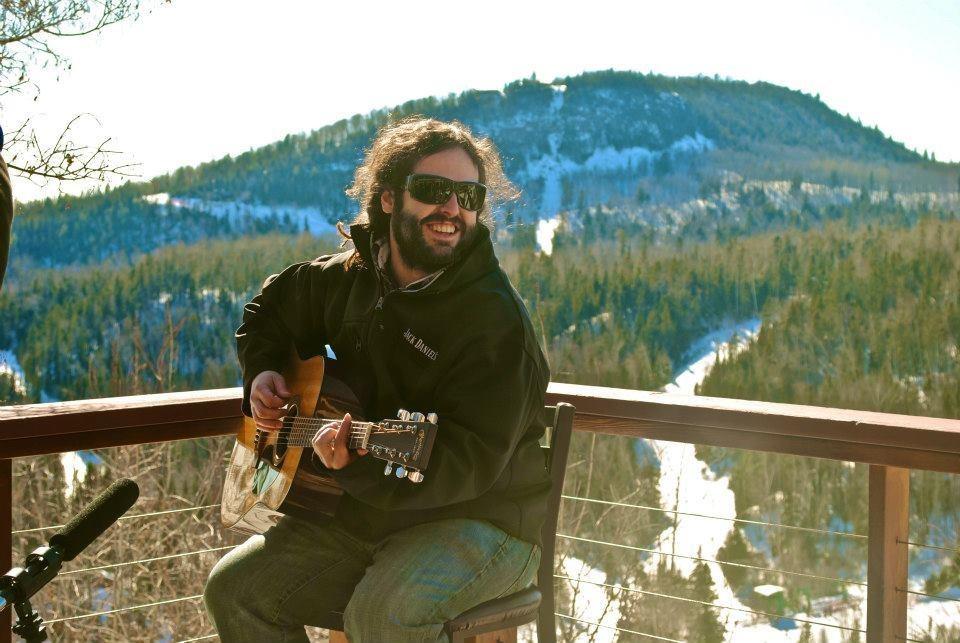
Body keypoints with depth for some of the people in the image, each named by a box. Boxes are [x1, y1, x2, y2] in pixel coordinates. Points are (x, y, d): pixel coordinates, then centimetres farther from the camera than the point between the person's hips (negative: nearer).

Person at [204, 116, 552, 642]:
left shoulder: (495, 317, -20)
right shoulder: (353, 276, 3)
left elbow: (471, 461, -26)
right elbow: (269, 309, 24)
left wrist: (360, 467, -39)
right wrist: (262, 372, 4)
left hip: (477, 517, -7)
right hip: (364, 515, 7)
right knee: (233, 587, -1)